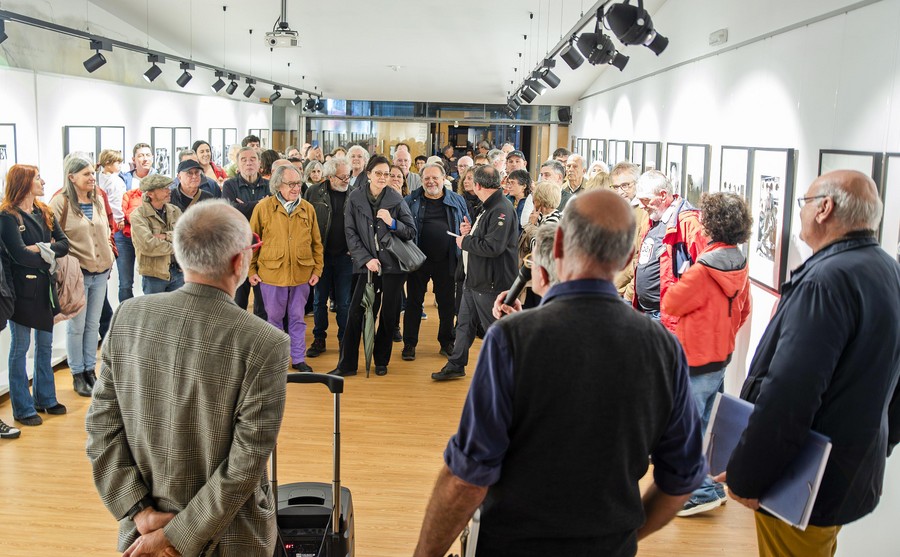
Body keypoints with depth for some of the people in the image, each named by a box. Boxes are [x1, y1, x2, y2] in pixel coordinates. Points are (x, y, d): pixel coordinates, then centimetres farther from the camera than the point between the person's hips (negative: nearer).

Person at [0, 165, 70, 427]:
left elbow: (64, 245, 0)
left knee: (45, 345, 15)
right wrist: (47, 257, -10)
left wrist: (41, 249, -16)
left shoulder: (45, 213, 9)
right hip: (21, 288, -6)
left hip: (44, 287, 7)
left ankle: (45, 398, 28)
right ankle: (23, 408, 13)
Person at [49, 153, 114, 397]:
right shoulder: (60, 202, -11)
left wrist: (108, 261, 15)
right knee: (76, 326, 4)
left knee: (93, 324, 13)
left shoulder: (97, 200, 8)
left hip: (100, 272, 6)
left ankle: (90, 369, 25)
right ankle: (78, 375, 17)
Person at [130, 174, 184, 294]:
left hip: (178, 271, 5)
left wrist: (166, 236, -18)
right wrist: (175, 247, -11)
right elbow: (148, 246, -22)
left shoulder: (175, 211, 6)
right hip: (154, 275, -5)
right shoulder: (138, 216, -11)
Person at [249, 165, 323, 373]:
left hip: (301, 274, 2)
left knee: (297, 318, 11)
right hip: (271, 274, -2)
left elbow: (316, 243, 9)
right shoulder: (263, 207, -4)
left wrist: (317, 269, 4)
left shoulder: (308, 209, 3)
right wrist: (251, 270, -1)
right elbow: (252, 240, 1)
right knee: (274, 318, 12)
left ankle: (298, 358, 22)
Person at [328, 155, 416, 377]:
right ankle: (347, 364, 7)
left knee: (389, 314, 6)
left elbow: (411, 231, 2)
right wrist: (366, 259, -10)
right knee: (356, 312, -3)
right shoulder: (355, 198, 0)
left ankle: (381, 361, 23)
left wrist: (392, 223, -16)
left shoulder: (396, 199, 0)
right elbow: (351, 233, -1)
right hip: (367, 264, 0)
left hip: (392, 263, 0)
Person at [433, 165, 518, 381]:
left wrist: (466, 242, -15)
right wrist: (469, 232, 0)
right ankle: (456, 365, 29)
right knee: (464, 324, 17)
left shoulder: (502, 210, -20)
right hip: (474, 279, 10)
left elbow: (493, 246, -29)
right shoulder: (489, 207, 14)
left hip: (491, 283, -10)